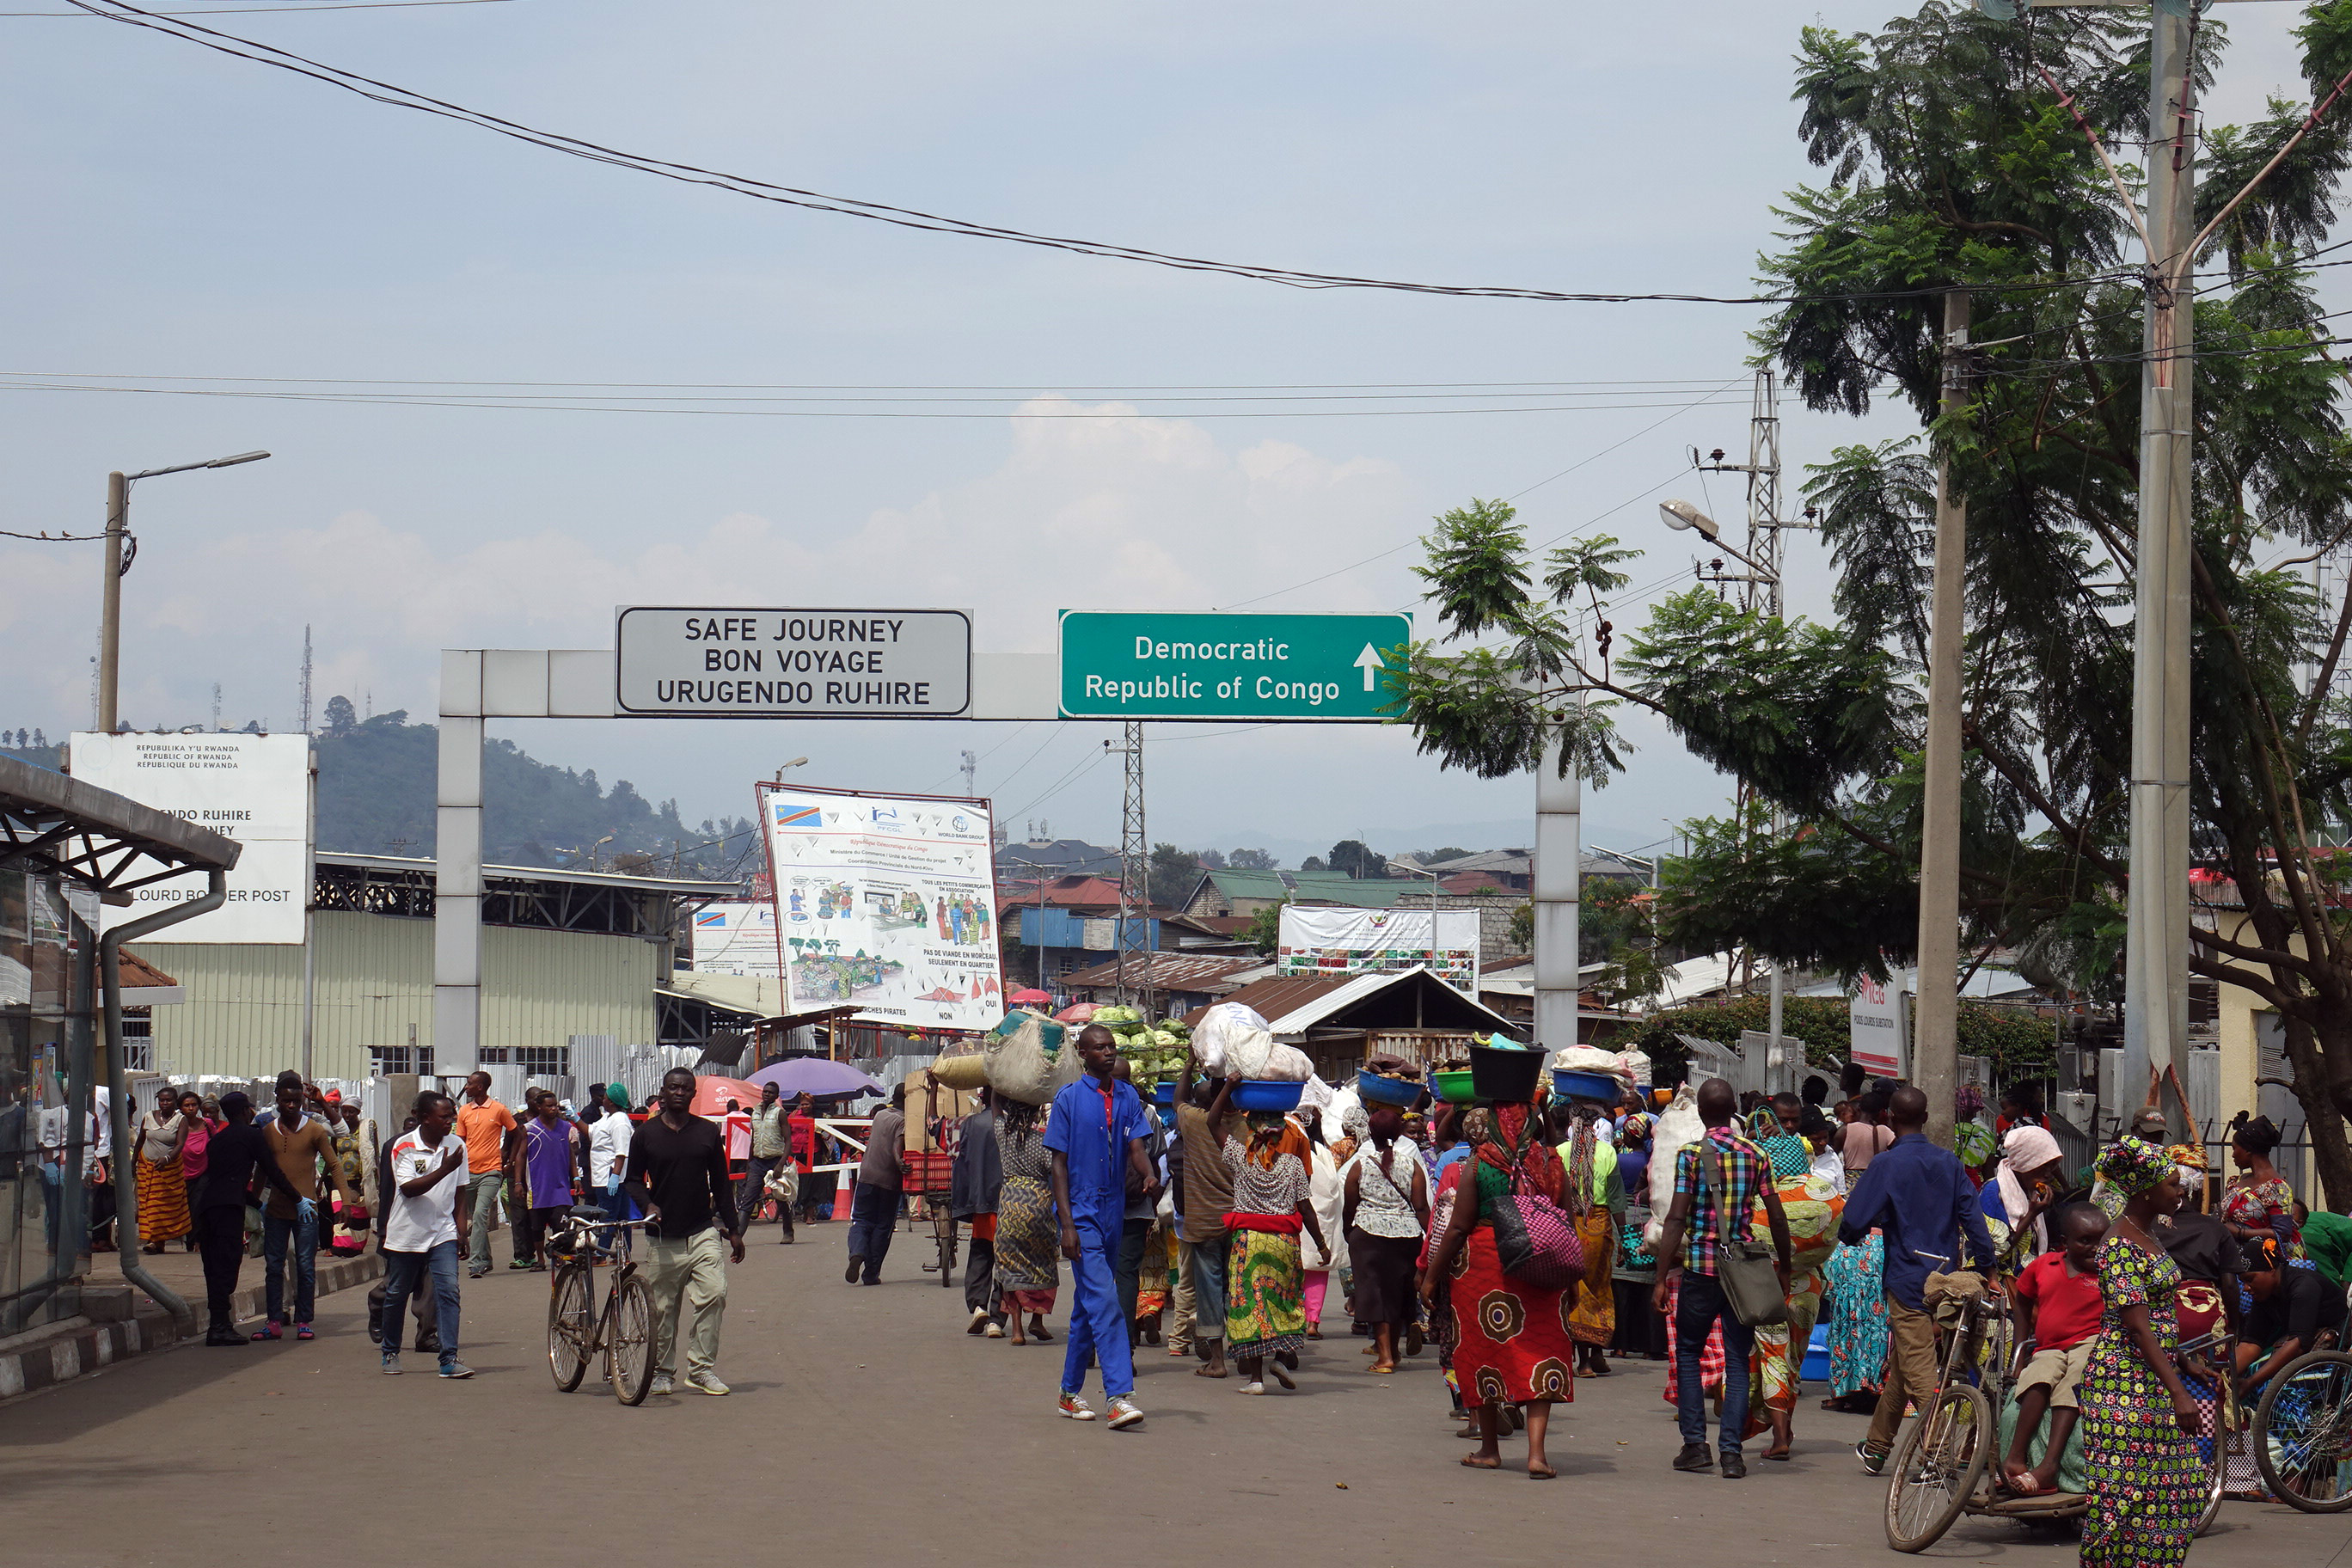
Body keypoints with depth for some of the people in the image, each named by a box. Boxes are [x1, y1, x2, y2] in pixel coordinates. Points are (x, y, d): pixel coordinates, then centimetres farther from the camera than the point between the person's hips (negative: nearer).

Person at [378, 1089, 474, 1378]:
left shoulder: (457, 1146, 4)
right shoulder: (403, 1147, -9)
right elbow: (409, 1188, -21)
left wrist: (461, 1232, 6)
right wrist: (444, 1170, -29)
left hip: (443, 1234, 2)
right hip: (406, 1234, -2)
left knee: (448, 1290, -13)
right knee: (396, 1295, 9)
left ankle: (449, 1359, -14)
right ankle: (390, 1353, 27)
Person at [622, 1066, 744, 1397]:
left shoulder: (707, 1133, 7)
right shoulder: (646, 1134, 4)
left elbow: (721, 1182, 12)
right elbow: (632, 1179, 9)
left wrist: (732, 1229, 10)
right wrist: (647, 1205, -11)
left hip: (703, 1232, 0)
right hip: (662, 1237, 0)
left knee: (714, 1294, -15)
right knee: (662, 1308, 4)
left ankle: (701, 1369, -8)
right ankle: (662, 1372, 18)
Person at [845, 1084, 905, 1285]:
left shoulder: (880, 1115, 12)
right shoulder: (902, 1121, -7)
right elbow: (897, 1145, -23)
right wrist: (899, 1163, -37)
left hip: (867, 1175, 4)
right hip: (889, 1179, -4)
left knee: (861, 1220, 8)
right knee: (883, 1226, 6)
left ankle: (857, 1253, -23)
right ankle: (871, 1274, 5)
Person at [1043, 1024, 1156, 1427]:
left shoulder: (1128, 1097, 8)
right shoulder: (1068, 1099, -4)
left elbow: (1137, 1146, 0)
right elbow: (1059, 1163, -4)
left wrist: (1150, 1175, -24)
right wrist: (1067, 1224, -11)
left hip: (1114, 1212, 5)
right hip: (1082, 1213, -5)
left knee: (1088, 1304, 13)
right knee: (1104, 1304, -15)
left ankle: (1071, 1391, 23)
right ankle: (1119, 1396, -20)